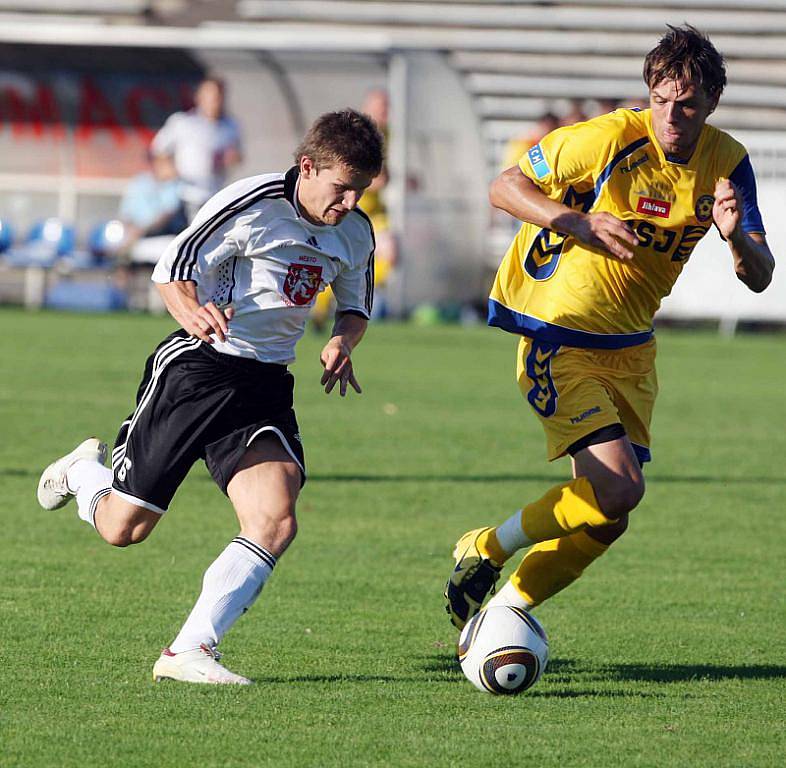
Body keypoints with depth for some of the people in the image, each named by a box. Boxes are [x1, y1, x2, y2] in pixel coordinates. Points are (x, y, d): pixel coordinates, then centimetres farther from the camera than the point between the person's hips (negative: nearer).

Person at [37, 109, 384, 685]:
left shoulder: (356, 233, 4)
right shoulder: (252, 204, -15)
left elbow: (356, 305, 22)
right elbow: (173, 268, -13)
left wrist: (343, 341, -1)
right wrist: (193, 315, -34)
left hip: (266, 385, 5)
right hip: (196, 370, -5)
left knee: (276, 523, -20)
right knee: (123, 527, 3)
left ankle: (190, 652, -15)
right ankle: (85, 470, 40)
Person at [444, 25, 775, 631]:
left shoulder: (726, 162, -3)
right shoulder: (612, 139, -18)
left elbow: (760, 278, -4)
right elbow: (505, 187, -11)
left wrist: (736, 235, -27)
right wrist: (582, 222, -26)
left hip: (630, 348, 6)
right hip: (557, 337, -6)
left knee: (607, 520, 7)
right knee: (618, 486, -21)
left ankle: (497, 614, 24)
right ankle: (484, 553, -1)